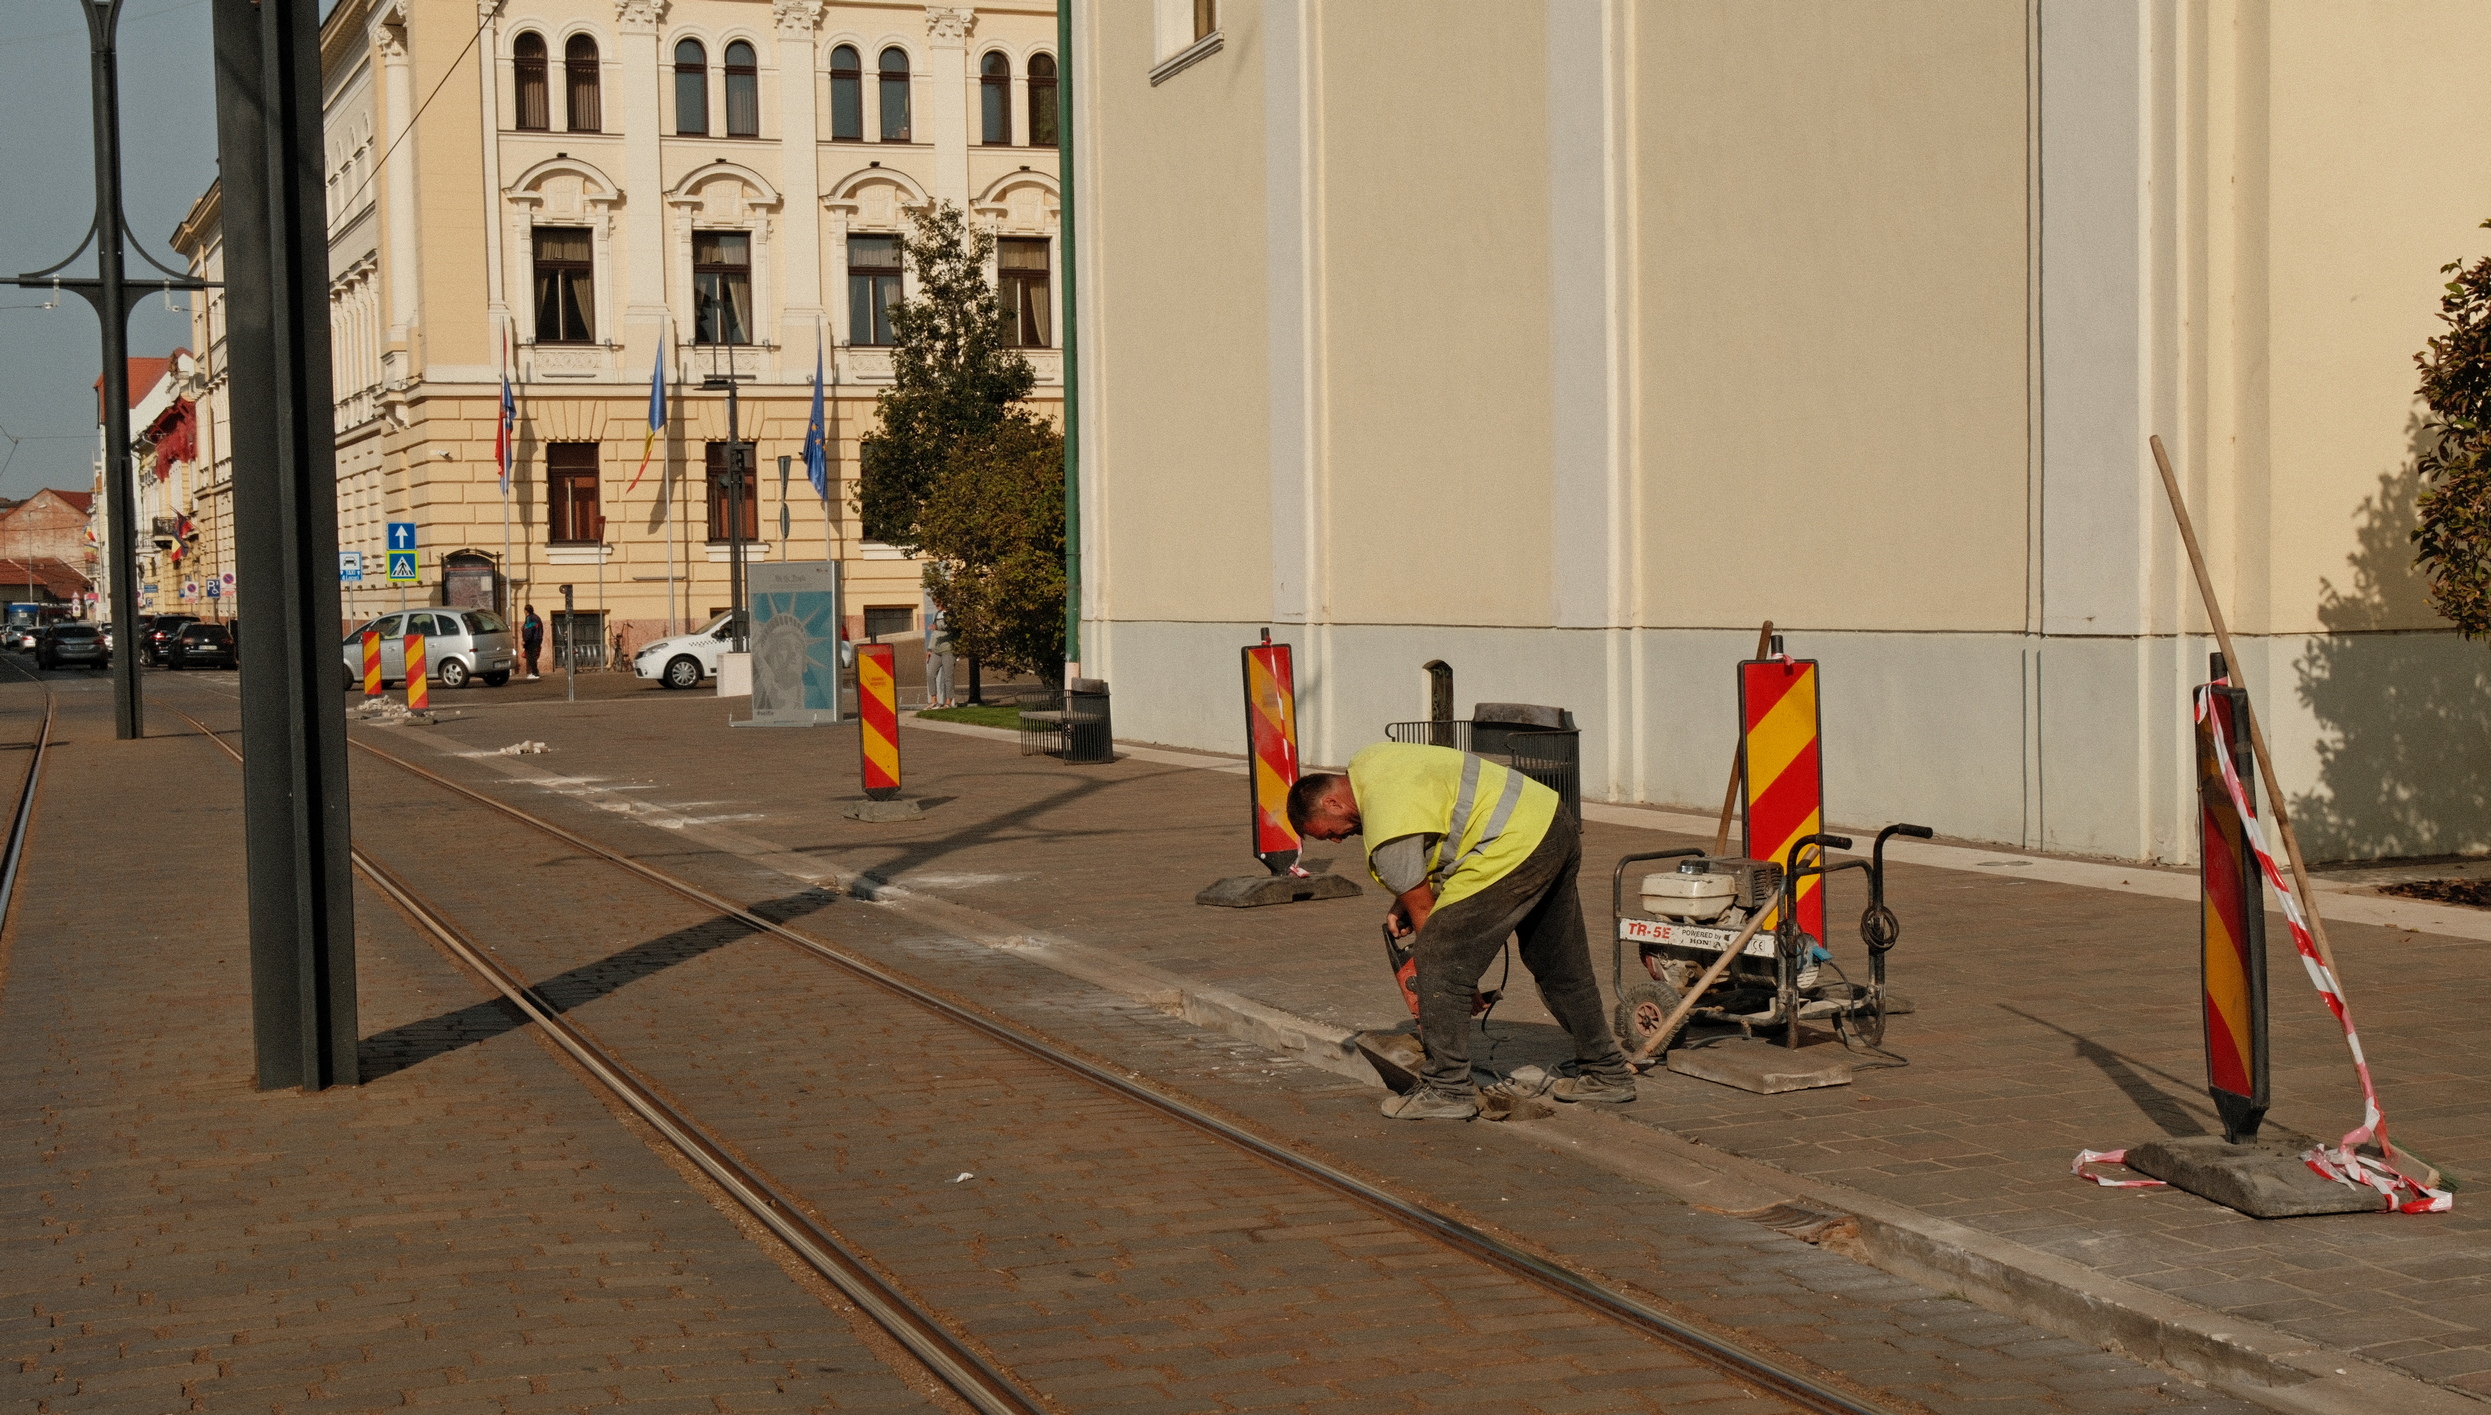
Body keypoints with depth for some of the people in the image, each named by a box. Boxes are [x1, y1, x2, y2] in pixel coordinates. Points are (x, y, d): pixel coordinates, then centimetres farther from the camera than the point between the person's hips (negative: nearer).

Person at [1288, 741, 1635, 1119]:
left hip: (1514, 848, -11)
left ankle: (1446, 1090, -3)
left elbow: (1424, 909, -6)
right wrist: (1401, 906, 14)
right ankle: (1607, 1072, 29)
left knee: (1441, 965, -6)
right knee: (1558, 964, 20)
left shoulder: (1387, 827, -15)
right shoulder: (1368, 763, 13)